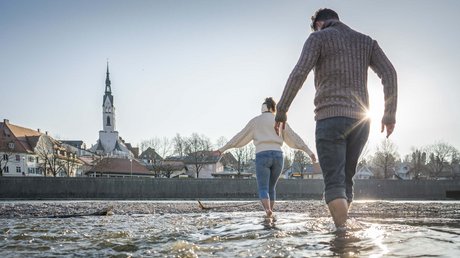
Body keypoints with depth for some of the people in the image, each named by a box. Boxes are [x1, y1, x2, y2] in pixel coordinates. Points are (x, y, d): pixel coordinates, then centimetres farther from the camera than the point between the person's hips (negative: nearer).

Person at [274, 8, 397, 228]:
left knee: (334, 183, -8)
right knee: (344, 179, 16)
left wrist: (281, 110, -7)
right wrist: (390, 115, 8)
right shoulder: (366, 41, 19)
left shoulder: (318, 37, 5)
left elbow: (299, 73, -11)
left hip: (331, 118, -5)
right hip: (359, 120, 5)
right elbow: (389, 74, 7)